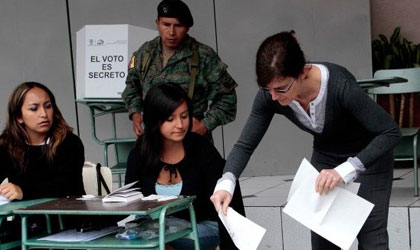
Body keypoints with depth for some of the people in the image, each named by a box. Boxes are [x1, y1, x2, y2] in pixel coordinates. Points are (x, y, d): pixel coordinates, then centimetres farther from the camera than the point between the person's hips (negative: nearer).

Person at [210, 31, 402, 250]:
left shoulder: (339, 85, -36)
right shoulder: (270, 95, -23)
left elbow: (391, 133, -32)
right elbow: (245, 144, -14)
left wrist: (345, 170, -43)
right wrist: (226, 182, -33)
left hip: (368, 155, -4)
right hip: (325, 156, 5)